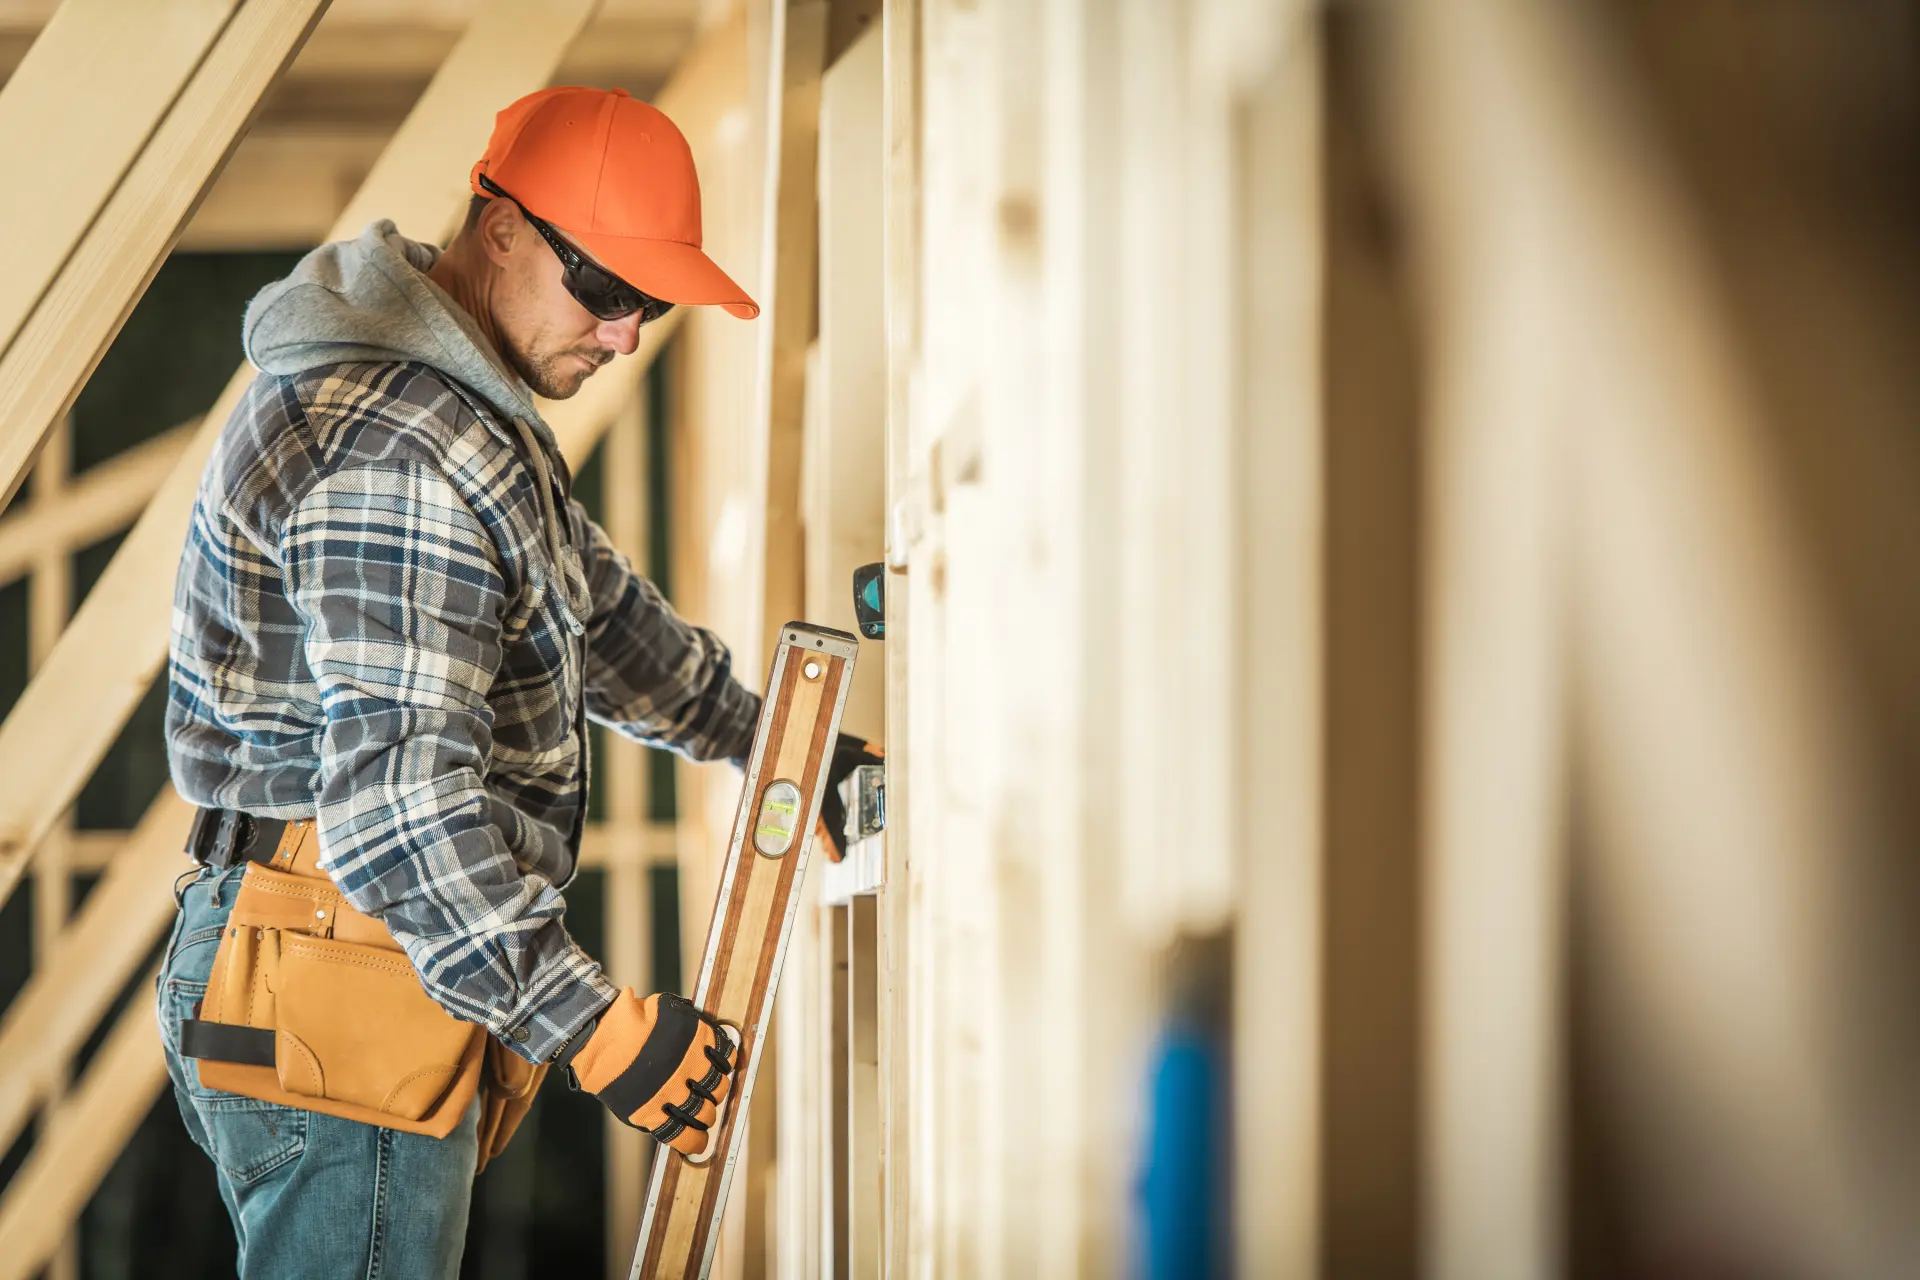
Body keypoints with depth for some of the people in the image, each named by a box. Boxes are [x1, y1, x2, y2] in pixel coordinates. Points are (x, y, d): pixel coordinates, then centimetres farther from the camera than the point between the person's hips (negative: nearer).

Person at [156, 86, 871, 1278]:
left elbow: (595, 607, 32)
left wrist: (766, 735, 37)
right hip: (339, 1009, -11)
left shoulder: (439, 405, 15)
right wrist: (594, 1026, -25)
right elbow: (396, 794, -27)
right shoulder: (396, 449, -21)